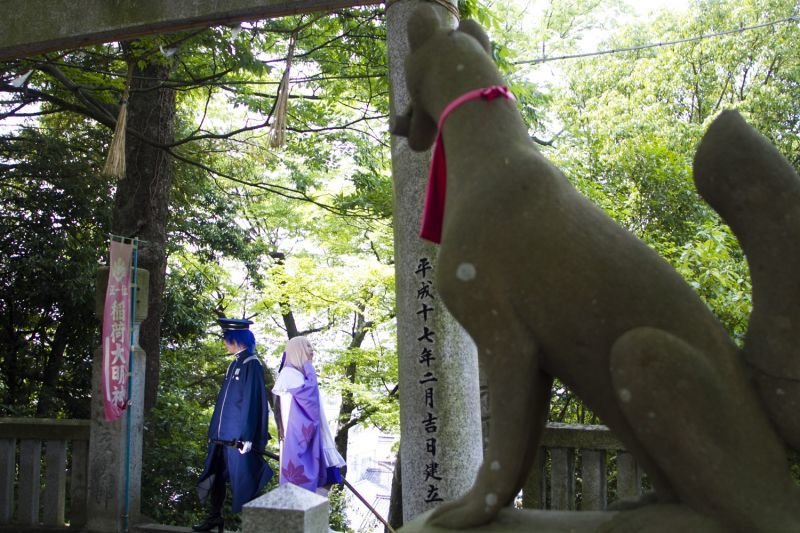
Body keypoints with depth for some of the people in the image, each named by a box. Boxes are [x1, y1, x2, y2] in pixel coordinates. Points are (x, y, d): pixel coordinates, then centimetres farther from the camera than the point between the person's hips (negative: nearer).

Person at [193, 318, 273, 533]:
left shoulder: (251, 364, -15)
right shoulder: (235, 364, 11)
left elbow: (252, 401, -17)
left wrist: (247, 437, -19)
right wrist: (214, 430, 19)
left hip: (238, 436, -9)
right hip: (222, 434, 9)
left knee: (242, 481, 3)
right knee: (216, 476, 19)